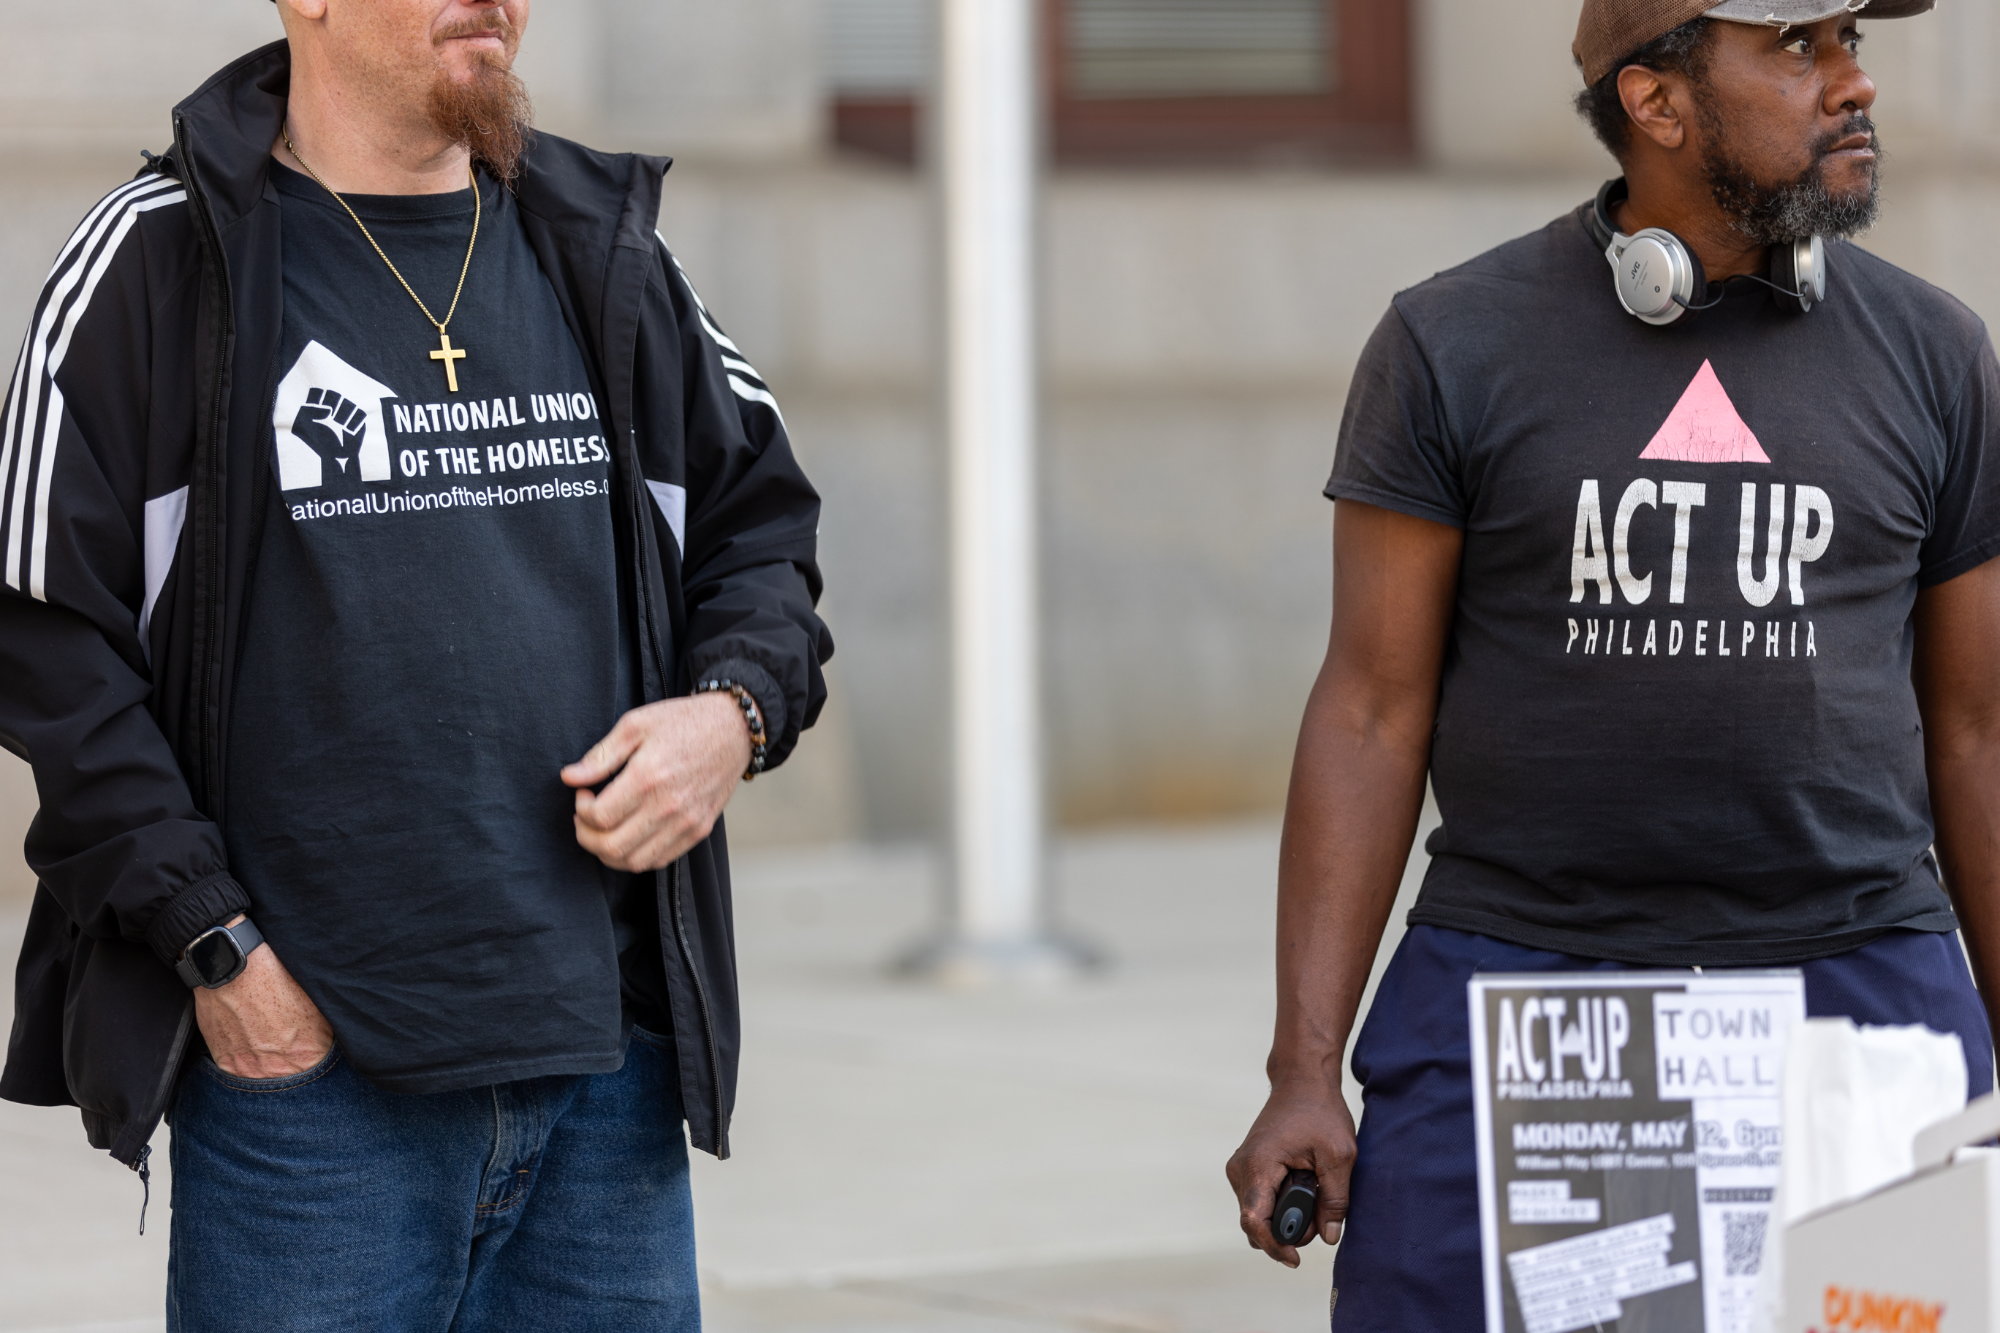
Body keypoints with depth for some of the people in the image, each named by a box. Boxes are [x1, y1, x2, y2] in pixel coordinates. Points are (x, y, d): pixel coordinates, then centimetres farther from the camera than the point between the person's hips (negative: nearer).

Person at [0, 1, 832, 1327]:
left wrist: (734, 714, 0)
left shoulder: (608, 253, 13)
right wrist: (216, 948, -11)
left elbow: (761, 522, 22)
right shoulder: (157, 264, -2)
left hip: (609, 1067, 4)